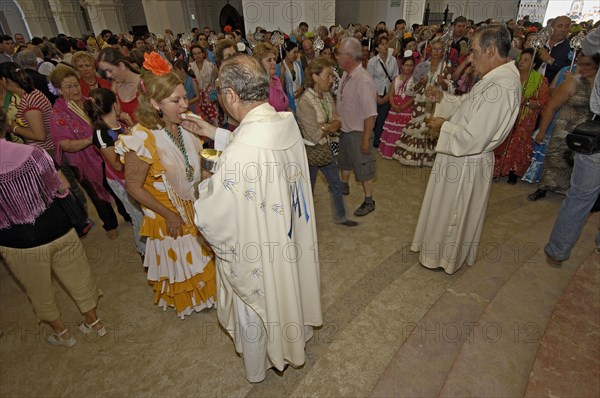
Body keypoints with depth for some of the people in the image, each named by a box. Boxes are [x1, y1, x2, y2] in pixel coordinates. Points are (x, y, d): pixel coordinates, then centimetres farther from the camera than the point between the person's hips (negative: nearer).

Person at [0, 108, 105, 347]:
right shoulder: (33, 153, -14)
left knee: (40, 292, 22)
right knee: (78, 278, 20)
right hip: (57, 231, 2)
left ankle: (62, 334, 40)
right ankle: (94, 322, 38)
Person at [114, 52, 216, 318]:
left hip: (196, 206, 6)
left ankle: (204, 292, 54)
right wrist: (168, 215, -16)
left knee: (203, 254, 24)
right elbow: (133, 186, -20)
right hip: (170, 214, -5)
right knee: (178, 259, 18)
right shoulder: (144, 138, -28)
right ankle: (183, 302, 48)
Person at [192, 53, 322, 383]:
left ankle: (257, 370, 52)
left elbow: (211, 218, -26)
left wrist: (206, 184, -7)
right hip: (291, 237, 7)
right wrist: (214, 133, 7)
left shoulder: (239, 154, -37)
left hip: (258, 250, -6)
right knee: (287, 287, 31)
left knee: (256, 306, 21)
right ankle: (295, 333, 62)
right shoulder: (286, 122, -13)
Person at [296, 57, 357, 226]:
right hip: (310, 150, -7)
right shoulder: (305, 101, -23)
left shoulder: (327, 95, 0)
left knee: (335, 182, 16)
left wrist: (325, 127, -19)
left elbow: (338, 122, 0)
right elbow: (315, 135, -24)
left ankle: (340, 217, 35)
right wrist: (330, 126, -9)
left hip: (325, 147, 7)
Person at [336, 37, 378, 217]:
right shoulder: (346, 75, 1)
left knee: (363, 168, 5)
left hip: (358, 132, -8)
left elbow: (370, 114, -26)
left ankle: (369, 201, 22)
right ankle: (344, 186, 50)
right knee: (345, 161, 26)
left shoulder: (363, 80, -25)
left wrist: (366, 140, -24)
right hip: (344, 129, 8)